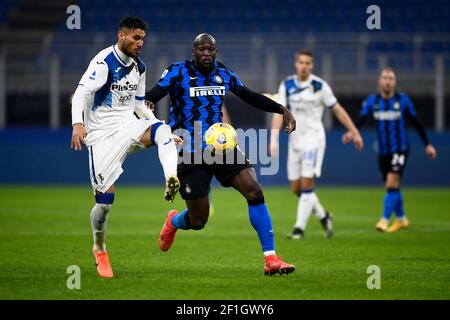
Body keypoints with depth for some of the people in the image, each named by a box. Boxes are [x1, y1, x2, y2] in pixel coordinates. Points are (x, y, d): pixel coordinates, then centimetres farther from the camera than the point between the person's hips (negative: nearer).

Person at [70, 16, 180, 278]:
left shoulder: (139, 67, 13)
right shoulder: (104, 62, -10)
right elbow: (82, 93, -22)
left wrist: (160, 130, 14)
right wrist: (78, 123, -38)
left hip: (128, 126, 5)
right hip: (103, 134, -5)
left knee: (162, 129, -29)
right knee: (105, 198, -8)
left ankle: (172, 182, -46)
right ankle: (100, 250, 14)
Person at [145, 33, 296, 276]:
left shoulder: (224, 75, 7)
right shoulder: (177, 73, -8)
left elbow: (250, 97, 20)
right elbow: (150, 99, -16)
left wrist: (281, 110, 11)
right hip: (190, 154, -4)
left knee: (254, 192, -17)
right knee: (198, 221, 1)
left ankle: (270, 259, -13)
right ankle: (174, 222, 41)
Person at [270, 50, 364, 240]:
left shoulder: (320, 86, -5)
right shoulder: (287, 86, 1)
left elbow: (337, 110, 3)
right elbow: (279, 113, -4)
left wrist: (354, 132, 5)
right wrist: (274, 139, -16)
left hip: (313, 139, -4)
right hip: (295, 140, 4)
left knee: (306, 184, -12)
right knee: (296, 187, 6)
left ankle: (300, 228, -7)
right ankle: (323, 217, 27)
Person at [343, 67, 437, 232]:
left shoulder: (402, 100, -3)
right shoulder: (372, 101, 0)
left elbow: (416, 122, 6)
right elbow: (361, 118, -15)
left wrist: (427, 144, 9)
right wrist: (351, 132, -36)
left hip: (400, 148, -3)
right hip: (383, 150, 3)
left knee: (392, 183, -17)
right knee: (392, 187, 12)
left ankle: (385, 220, -14)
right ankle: (401, 219, 32)